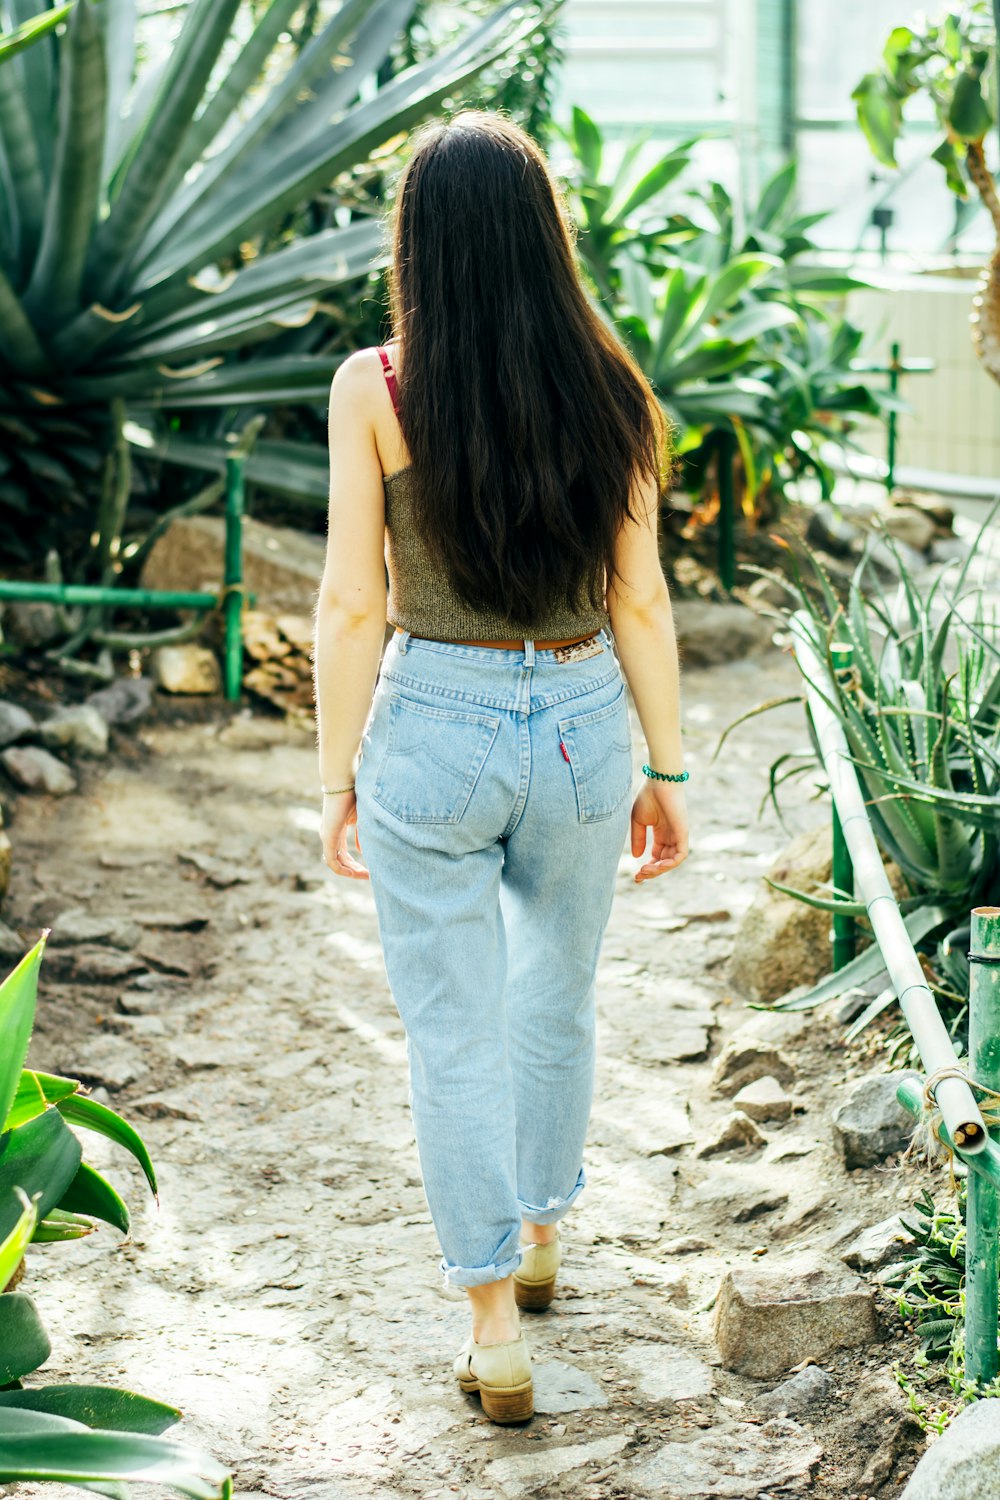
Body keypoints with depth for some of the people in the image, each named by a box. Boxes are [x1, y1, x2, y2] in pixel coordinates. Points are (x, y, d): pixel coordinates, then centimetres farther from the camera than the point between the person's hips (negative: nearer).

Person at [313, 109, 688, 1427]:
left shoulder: (375, 391, -11)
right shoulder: (606, 391, -5)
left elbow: (352, 605, -9)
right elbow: (640, 602, -1)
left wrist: (338, 778, 2)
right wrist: (666, 773, 9)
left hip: (432, 729, -3)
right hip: (581, 725, 3)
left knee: (455, 1036, 8)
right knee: (558, 997, 25)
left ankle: (497, 1329, 9)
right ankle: (539, 1234, 43)